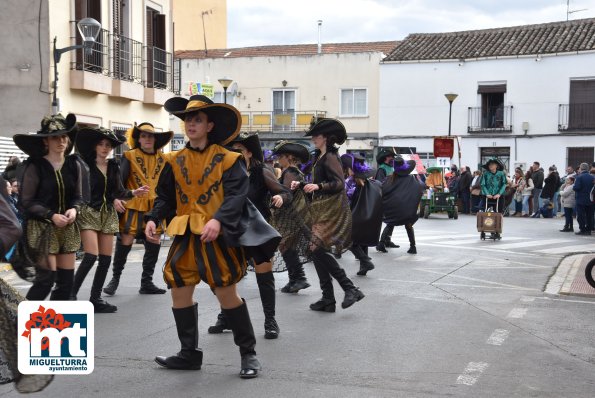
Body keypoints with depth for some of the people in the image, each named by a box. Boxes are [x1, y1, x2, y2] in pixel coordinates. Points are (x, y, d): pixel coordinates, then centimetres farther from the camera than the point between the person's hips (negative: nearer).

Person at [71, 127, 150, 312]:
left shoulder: (114, 166, 7)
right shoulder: (86, 165, -5)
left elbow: (118, 192, 4)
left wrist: (134, 193, -13)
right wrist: (75, 209, -19)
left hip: (108, 214, 5)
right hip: (89, 213, -5)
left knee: (105, 259, 3)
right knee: (91, 256, -16)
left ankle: (95, 298, 11)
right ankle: (71, 294, -3)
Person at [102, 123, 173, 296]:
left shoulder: (163, 159, 9)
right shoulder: (130, 156, -3)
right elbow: (120, 179, -9)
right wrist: (116, 197, -24)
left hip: (155, 207, 4)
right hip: (133, 206, -4)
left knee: (154, 245, 5)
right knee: (125, 242, -6)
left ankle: (146, 283, 16)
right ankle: (115, 278, 11)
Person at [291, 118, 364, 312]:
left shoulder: (330, 157, -11)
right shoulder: (320, 157, 17)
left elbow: (339, 183, -19)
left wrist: (318, 186, -30)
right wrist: (301, 185, 11)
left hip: (332, 209, -10)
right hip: (321, 210, 10)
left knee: (318, 249, -16)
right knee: (317, 252, 6)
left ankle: (350, 289, -10)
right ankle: (328, 299, 11)